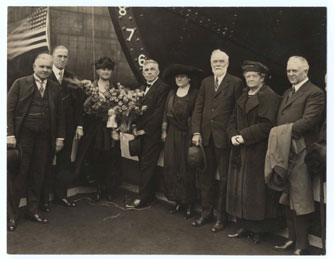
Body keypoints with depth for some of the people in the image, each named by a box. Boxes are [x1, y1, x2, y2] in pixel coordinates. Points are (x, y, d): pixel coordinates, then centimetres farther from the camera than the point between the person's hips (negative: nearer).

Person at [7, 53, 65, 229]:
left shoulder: (55, 88, 12)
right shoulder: (20, 83, 2)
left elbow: (59, 115, 13)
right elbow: (9, 109, -3)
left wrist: (60, 137, 7)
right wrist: (10, 134, -11)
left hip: (44, 138, 3)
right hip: (23, 135, -3)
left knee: (38, 175, 9)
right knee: (19, 174, 2)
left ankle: (32, 209, 22)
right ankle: (12, 212, 16)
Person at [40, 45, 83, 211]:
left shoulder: (72, 78, 9)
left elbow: (78, 103, 7)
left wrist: (79, 125, 1)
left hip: (67, 127, 4)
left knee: (64, 163, 10)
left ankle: (61, 196, 23)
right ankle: (43, 199, 16)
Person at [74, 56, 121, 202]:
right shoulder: (90, 88, 4)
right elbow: (84, 108, -1)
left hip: (110, 129, 0)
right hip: (93, 129, 1)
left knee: (110, 160, 1)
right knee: (95, 160, 3)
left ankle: (109, 190, 19)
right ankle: (100, 188, 23)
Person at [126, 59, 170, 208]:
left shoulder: (163, 88, -9)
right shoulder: (142, 88, 17)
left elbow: (159, 112, -14)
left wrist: (145, 129, -13)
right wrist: (134, 126, 1)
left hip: (152, 134, -7)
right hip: (141, 133, 8)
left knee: (147, 166, -2)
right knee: (143, 165, 12)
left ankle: (143, 198, 6)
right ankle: (148, 194, 23)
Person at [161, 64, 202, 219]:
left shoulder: (195, 93, -5)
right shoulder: (171, 94, 13)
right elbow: (166, 113, 14)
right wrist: (164, 131, 9)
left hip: (187, 135, -5)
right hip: (172, 135, 5)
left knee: (187, 168, -1)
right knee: (171, 167, 5)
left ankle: (188, 204, 11)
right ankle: (177, 201, 18)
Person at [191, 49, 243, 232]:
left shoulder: (235, 83, -3)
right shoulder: (205, 82, 12)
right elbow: (198, 108, 8)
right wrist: (196, 132, -1)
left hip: (224, 137, -5)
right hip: (205, 136, 5)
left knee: (224, 178, 7)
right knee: (205, 176, 13)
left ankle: (221, 216, 20)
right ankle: (206, 212, 28)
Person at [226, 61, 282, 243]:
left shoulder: (270, 97, -8)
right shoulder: (242, 97, 16)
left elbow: (266, 125, -17)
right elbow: (233, 120, 14)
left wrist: (245, 136, -19)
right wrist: (233, 135, -4)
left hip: (258, 152, -7)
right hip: (240, 151, 7)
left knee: (256, 190, 1)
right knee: (239, 189, 10)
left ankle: (258, 229, 14)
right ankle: (244, 225, 22)